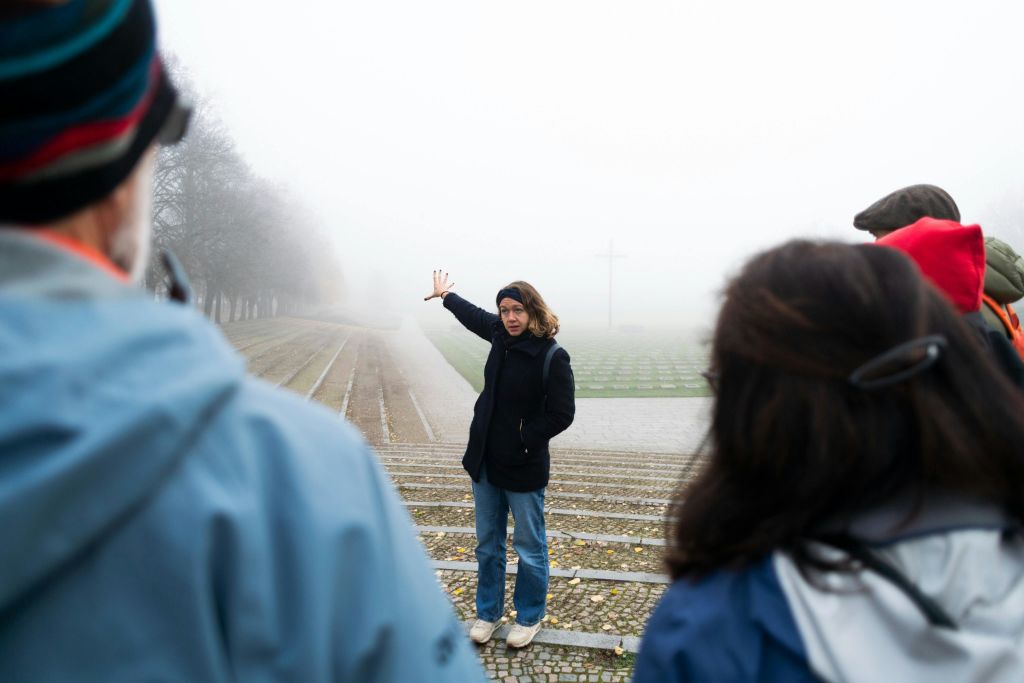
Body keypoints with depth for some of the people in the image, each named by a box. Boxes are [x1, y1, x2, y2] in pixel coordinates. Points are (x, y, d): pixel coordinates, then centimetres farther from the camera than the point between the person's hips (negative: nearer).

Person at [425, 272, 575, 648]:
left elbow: (562, 414, -18)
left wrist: (523, 440, -15)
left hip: (524, 469, -6)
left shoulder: (552, 356, -19)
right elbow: (474, 316, 22)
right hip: (485, 461, 7)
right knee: (487, 544, 18)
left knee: (530, 547, 10)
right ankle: (488, 613, 35)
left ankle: (529, 617, 30)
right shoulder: (501, 336, 1)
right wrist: (446, 295, 37)